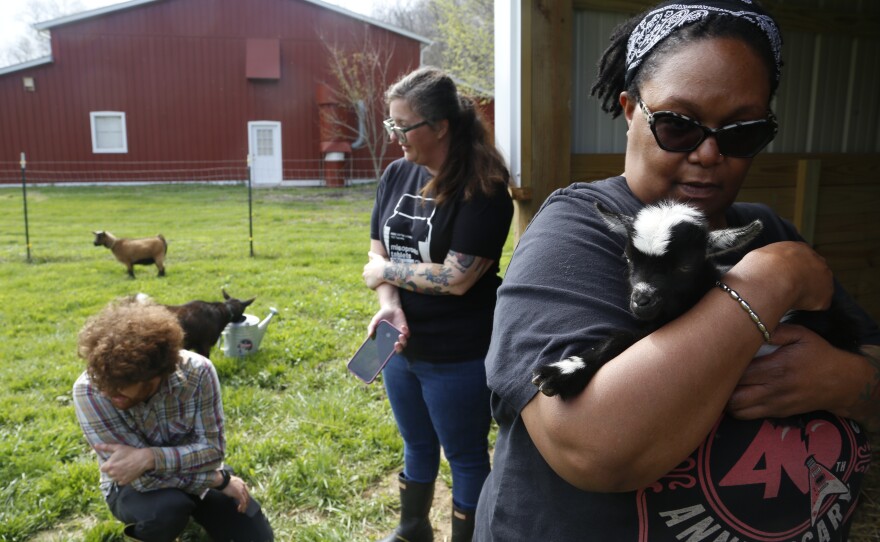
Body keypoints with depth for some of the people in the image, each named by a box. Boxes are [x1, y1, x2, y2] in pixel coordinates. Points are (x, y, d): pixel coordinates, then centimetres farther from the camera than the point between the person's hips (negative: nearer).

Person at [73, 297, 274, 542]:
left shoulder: (197, 372, -28)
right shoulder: (89, 390, -31)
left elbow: (212, 449, -23)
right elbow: (145, 476, -31)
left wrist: (149, 457, -39)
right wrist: (219, 479, -27)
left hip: (192, 472, 2)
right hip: (133, 485, -2)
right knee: (169, 506, -36)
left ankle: (193, 507, 22)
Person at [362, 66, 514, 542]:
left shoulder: (482, 191, -19)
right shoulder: (396, 174, 1)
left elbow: (457, 278, -24)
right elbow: (378, 254, 3)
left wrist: (386, 272, -11)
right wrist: (389, 306, -16)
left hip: (459, 358, -7)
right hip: (402, 345, 7)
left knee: (465, 457, 14)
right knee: (417, 446, 26)